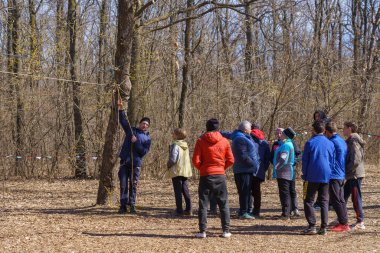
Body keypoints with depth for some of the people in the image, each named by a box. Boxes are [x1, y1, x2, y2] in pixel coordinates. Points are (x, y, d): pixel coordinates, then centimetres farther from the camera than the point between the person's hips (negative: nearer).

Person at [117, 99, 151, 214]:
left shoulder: (147, 138, 6)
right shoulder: (131, 130, 10)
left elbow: (144, 151, -5)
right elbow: (123, 120, 4)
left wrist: (136, 142, -14)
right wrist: (120, 109, -7)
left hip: (136, 164, -1)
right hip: (125, 162, 1)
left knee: (133, 185, 1)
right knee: (123, 185, -1)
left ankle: (132, 205, 7)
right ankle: (123, 206, 2)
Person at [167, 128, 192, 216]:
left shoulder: (175, 145, -15)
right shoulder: (185, 145, 10)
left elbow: (173, 159, -20)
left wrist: (168, 165, -1)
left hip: (177, 171, -7)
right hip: (186, 171, 7)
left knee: (178, 192, -1)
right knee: (185, 191, 11)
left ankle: (179, 210, -1)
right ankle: (189, 209, 9)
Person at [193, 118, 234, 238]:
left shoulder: (201, 141, -5)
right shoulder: (224, 141, 1)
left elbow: (196, 160, -8)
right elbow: (230, 160, 0)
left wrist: (201, 168, 10)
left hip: (205, 175, -1)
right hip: (220, 175, 1)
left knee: (203, 204, 4)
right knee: (223, 204, 9)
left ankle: (202, 231, -2)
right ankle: (226, 231, 7)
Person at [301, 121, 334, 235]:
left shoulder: (310, 143, -6)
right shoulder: (330, 144, 5)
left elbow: (304, 161, -3)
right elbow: (332, 161, 10)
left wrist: (304, 175, 6)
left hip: (312, 177, -4)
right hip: (326, 177, 4)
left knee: (308, 201, 4)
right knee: (324, 202, 8)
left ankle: (312, 226, -5)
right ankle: (324, 227, 3)